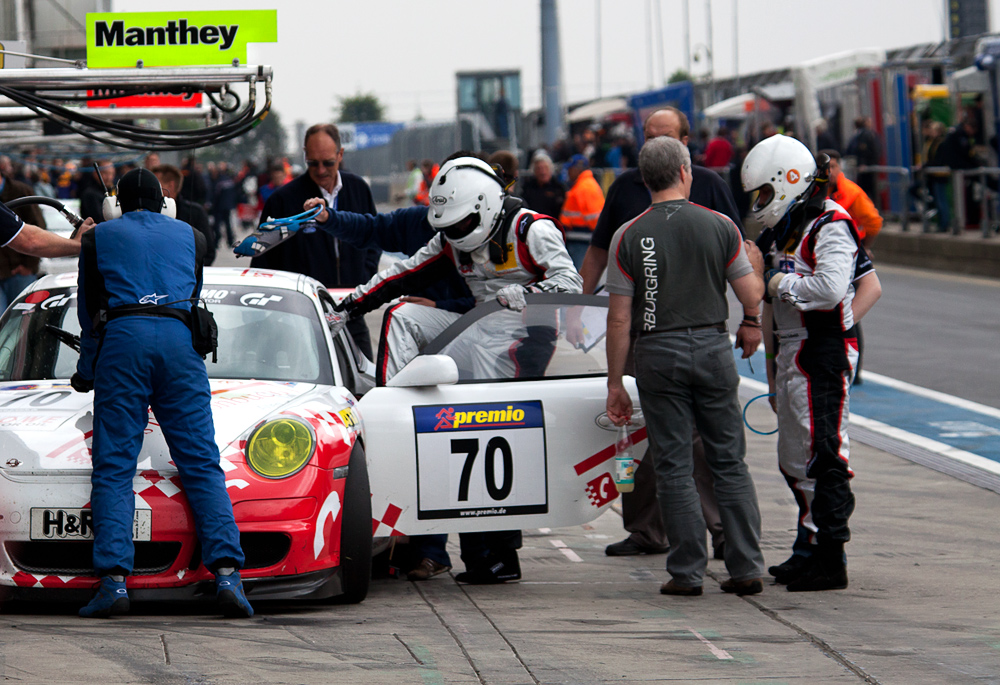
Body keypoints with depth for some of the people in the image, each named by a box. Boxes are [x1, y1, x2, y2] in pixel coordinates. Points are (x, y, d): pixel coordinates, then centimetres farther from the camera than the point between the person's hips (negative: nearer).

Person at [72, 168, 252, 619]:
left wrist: (86, 373, 43)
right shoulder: (191, 237, 25)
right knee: (201, 464, -3)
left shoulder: (97, 238, 21)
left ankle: (114, 578, -20)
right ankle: (226, 573, -18)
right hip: (178, 338, 1)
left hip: (122, 337, -1)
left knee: (113, 468, -5)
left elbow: (88, 312, 28)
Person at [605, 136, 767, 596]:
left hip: (658, 352, -1)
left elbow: (620, 319, -4)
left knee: (674, 467, 4)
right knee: (729, 462, 8)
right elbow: (751, 298, 2)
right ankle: (746, 568, 7)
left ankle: (686, 572, 3)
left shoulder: (629, 236, -4)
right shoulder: (719, 226, -2)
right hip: (713, 349, 1)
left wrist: (615, 384, 3)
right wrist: (754, 267, 25)